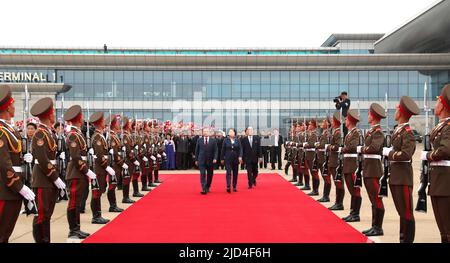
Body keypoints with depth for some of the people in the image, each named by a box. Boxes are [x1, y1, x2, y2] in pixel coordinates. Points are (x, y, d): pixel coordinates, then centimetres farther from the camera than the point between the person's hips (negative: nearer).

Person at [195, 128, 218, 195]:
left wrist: (215, 158, -14)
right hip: (201, 160, -1)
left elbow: (216, 150, -2)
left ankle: (207, 187, 27)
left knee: (209, 175, 9)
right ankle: (204, 189, -13)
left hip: (210, 161, 1)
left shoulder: (213, 140, 1)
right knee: (202, 174, -10)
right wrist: (196, 159, 6)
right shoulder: (199, 140, 4)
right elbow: (197, 150, 8)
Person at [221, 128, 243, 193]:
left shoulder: (237, 140, 4)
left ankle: (234, 187, 17)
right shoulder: (226, 140, 1)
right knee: (228, 172, -11)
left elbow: (240, 149, 0)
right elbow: (223, 150, 4)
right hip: (228, 159, -2)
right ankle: (228, 187, -18)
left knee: (235, 173, 7)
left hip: (236, 159, 2)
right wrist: (222, 159, 4)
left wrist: (240, 157, -14)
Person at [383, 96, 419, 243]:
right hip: (395, 176, 9)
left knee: (406, 212, -1)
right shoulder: (398, 130, 13)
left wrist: (389, 152, -12)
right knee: (401, 211, 15)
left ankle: (408, 240, 6)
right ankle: (403, 238, 24)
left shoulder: (407, 132, -13)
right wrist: (389, 152, -2)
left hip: (403, 177, -9)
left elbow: (405, 154, -23)